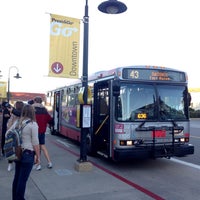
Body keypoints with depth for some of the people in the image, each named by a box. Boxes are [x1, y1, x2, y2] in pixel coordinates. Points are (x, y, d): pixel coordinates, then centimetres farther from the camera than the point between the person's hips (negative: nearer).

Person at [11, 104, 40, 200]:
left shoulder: (17, 123, 5)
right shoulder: (33, 124, -13)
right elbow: (35, 142, -13)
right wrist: (38, 156, -5)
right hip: (28, 154, -7)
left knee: (17, 176, 19)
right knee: (23, 179, 1)